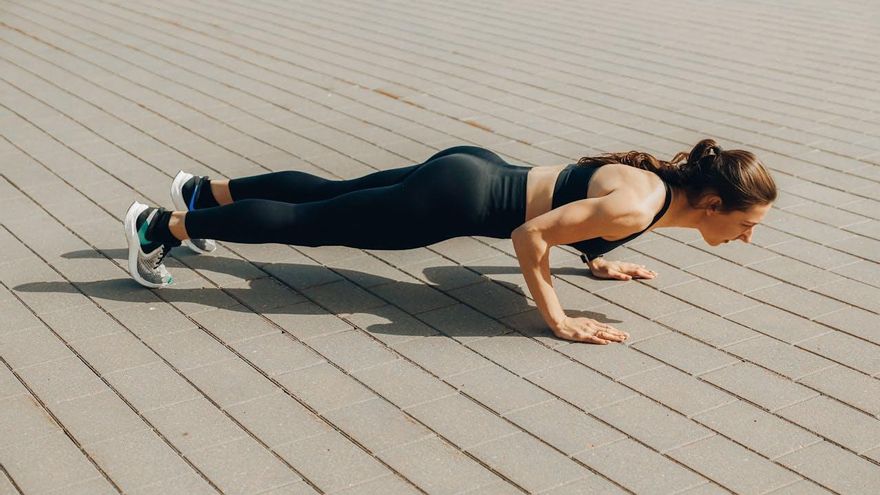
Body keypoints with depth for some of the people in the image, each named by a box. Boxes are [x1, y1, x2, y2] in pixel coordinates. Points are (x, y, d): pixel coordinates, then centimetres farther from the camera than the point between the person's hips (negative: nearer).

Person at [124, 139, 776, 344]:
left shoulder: (654, 173, 4)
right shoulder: (637, 207, -24)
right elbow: (531, 234, -26)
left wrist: (596, 259, 20)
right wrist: (557, 321, -19)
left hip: (471, 168, 8)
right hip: (457, 199, -8)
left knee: (330, 192, 22)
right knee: (306, 222, 3)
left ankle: (205, 192, 37)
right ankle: (160, 227, 14)